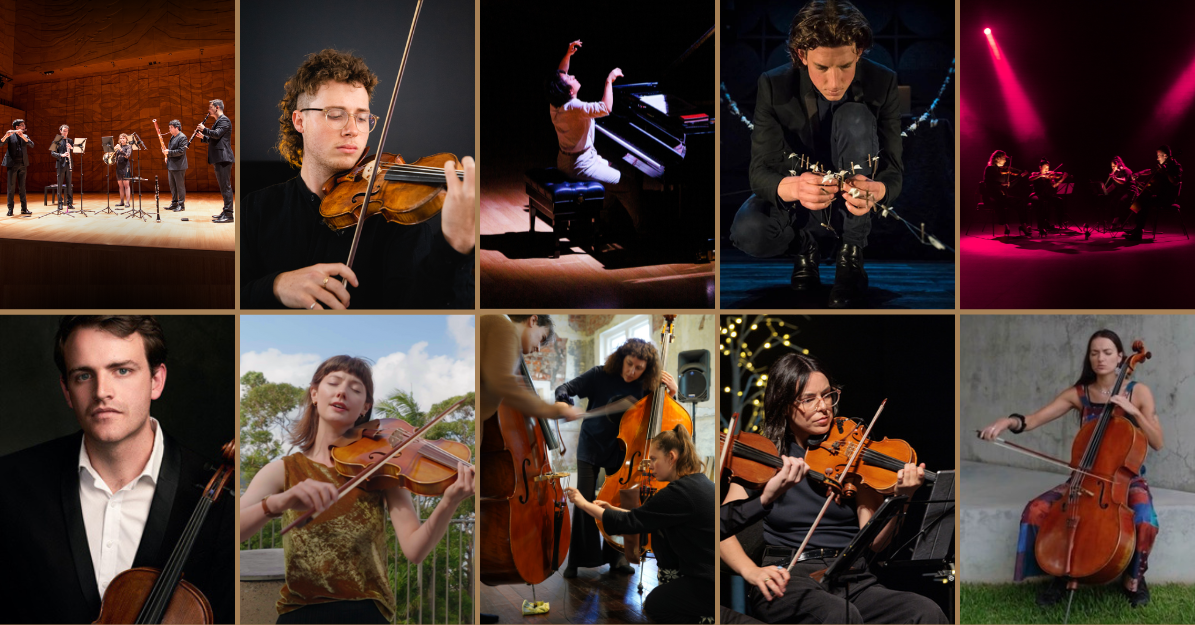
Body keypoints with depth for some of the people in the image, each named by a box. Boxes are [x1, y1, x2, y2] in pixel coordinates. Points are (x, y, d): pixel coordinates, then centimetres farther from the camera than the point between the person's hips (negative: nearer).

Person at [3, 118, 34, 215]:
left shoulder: (25, 136, 12)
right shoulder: (10, 136, 2)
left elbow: (31, 144, -5)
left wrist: (22, 136, -18)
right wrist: (6, 135, -30)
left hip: (23, 164, 4)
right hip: (12, 164, -3)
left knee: (22, 187, 6)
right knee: (11, 186, -3)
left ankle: (24, 208, 8)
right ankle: (10, 209, -1)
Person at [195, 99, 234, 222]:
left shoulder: (224, 120, -8)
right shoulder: (218, 121, 23)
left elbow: (217, 134, -22)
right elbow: (213, 139, 25)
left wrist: (204, 129, -9)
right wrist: (203, 137, 10)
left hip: (223, 158, -11)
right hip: (219, 159, 11)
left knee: (225, 186, -12)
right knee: (223, 186, 12)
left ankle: (228, 214, -14)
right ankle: (226, 212, 16)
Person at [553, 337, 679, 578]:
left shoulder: (645, 388, -9)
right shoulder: (600, 375, -15)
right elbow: (566, 388, -14)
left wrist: (671, 393, -15)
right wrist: (562, 400, -37)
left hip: (620, 451, 2)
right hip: (591, 447, -2)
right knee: (585, 500, -8)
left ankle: (615, 556, 19)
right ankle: (578, 559, 5)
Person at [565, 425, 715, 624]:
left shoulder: (682, 492, -20)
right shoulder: (698, 483, 9)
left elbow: (629, 523, -12)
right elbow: (645, 519, 19)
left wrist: (584, 504, -2)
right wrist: (613, 509, 13)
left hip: (712, 583, -9)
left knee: (654, 604, 14)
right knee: (659, 531, 13)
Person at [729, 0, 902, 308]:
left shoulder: (882, 83, -19)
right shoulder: (774, 86, -20)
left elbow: (893, 171, -17)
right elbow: (760, 172, -22)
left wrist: (874, 190, -44)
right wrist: (794, 187, -47)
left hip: (851, 196, 1)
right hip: (798, 191, 0)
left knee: (854, 118, -30)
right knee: (747, 232, -33)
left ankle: (852, 252, -20)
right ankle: (805, 242, 3)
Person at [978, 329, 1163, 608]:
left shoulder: (1139, 392, -3)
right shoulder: (1078, 394, 1)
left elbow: (1158, 442, -5)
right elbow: (1034, 419, -10)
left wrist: (1134, 412, -19)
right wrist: (1010, 421, -32)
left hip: (1127, 476, -2)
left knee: (1144, 519, -34)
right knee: (1037, 509, -22)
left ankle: (1134, 577, -3)